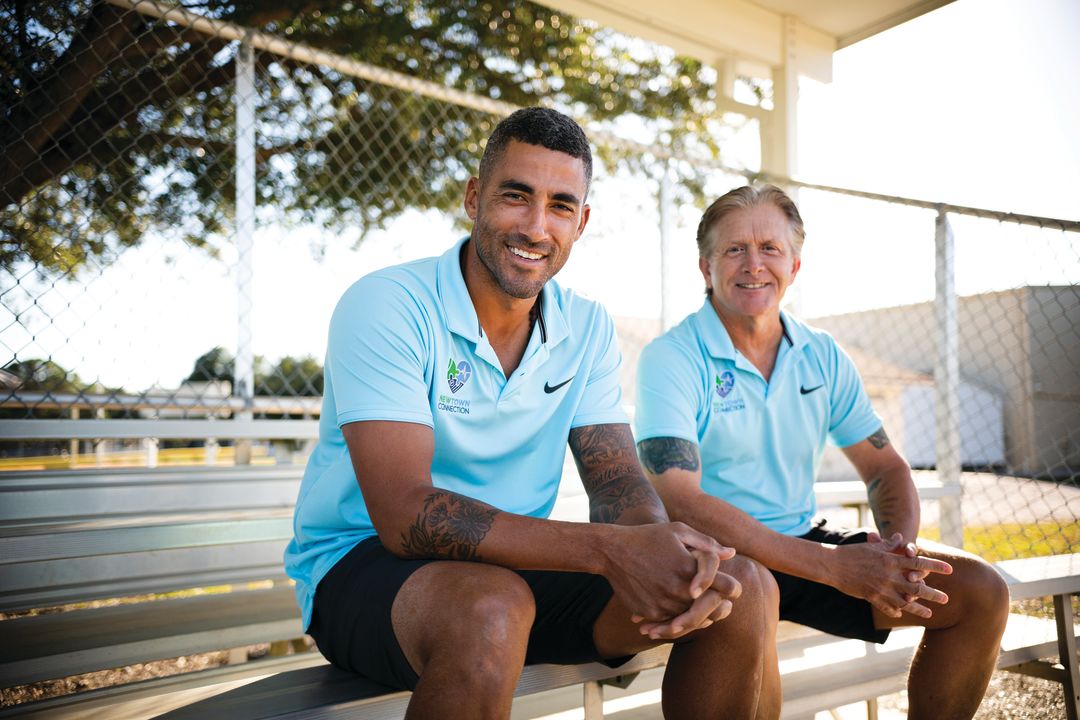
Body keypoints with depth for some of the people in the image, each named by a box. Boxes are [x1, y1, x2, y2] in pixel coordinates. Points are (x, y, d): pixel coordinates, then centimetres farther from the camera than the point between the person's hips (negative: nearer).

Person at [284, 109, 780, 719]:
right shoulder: (386, 306, -17)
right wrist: (608, 550, -34)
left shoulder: (589, 329, 3)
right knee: (491, 609, -39)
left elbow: (618, 481, -1)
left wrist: (660, 546, -26)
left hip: (517, 569, 5)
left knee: (740, 587, -10)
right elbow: (405, 514, -26)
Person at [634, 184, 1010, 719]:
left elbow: (885, 469, 11)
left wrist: (901, 546, -13)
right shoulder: (670, 360, -13)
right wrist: (833, 565, -28)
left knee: (980, 591, -6)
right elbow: (678, 501, -24)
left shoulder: (824, 357, 6)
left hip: (803, 543, 6)